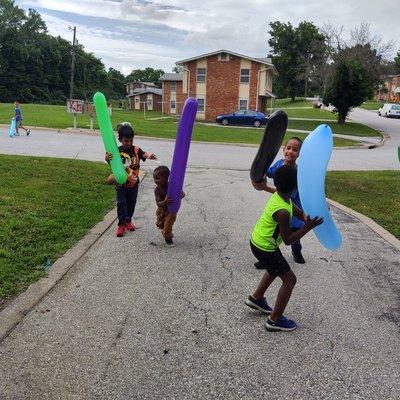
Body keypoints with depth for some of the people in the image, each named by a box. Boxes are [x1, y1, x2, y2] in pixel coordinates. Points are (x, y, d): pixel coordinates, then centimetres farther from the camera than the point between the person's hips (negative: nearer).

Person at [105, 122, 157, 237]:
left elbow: (145, 154, -27)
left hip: (133, 183, 2)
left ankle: (128, 221, 36)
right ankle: (121, 224, 9)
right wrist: (107, 158, -44)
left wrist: (150, 155, -51)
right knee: (121, 203, -1)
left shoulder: (136, 150, -11)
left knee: (131, 203, 16)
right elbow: (110, 160, -20)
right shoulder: (117, 151, -12)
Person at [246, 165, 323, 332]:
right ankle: (275, 320, 17)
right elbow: (288, 240, -22)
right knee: (289, 280, 6)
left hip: (257, 240, 9)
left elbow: (297, 211, 7)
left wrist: (308, 219, -9)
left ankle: (256, 298, 47)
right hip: (265, 249, -9)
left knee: (275, 269, 32)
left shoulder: (279, 195, -6)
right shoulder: (283, 212, -33)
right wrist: (308, 227, -25)